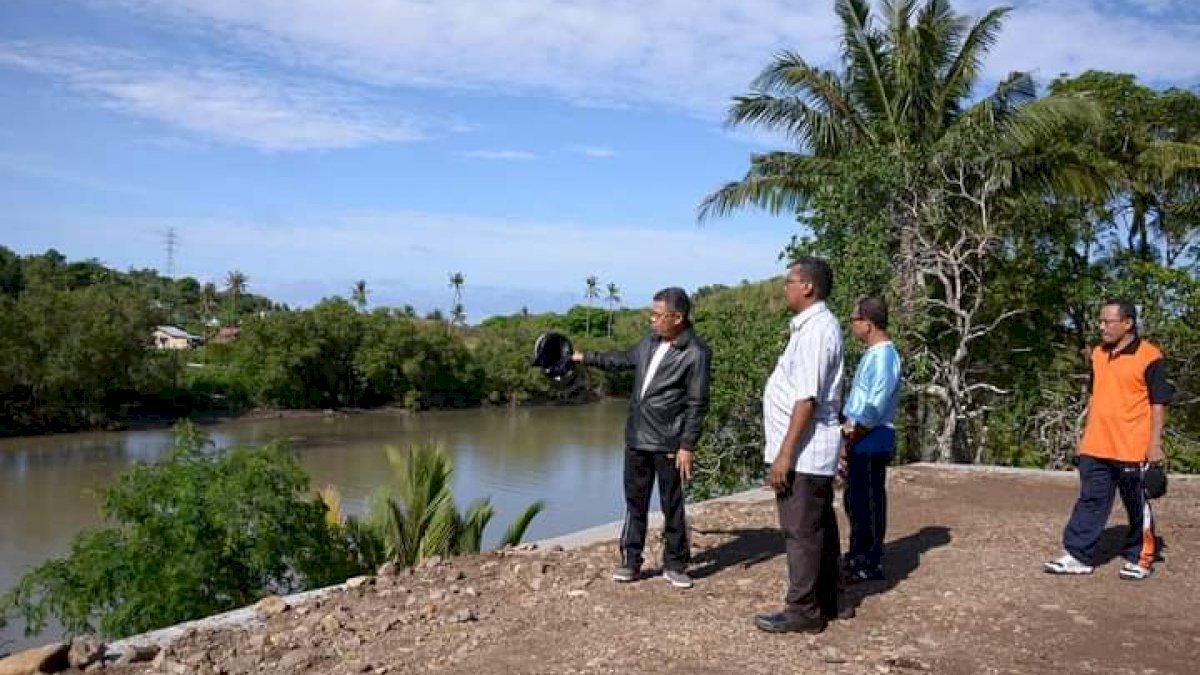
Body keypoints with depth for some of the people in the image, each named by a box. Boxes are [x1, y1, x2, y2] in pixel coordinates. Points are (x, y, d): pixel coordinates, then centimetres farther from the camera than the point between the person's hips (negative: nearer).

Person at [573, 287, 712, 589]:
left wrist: (687, 446, -16)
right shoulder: (651, 340, 6)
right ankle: (630, 561, 22)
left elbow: (697, 405, -13)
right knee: (635, 502, 12)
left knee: (672, 507, 5)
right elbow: (624, 358, 26)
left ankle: (675, 565, 18)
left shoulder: (695, 353, -13)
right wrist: (586, 358, 25)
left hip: (669, 444, -6)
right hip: (636, 439, 6)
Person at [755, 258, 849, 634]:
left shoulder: (815, 329, -17)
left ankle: (802, 612, 6)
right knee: (818, 529, 16)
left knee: (801, 532, -2)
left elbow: (807, 398, -23)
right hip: (813, 452, 10)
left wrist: (785, 453, -22)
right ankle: (826, 602, 27)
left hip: (803, 453, -10)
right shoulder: (814, 325, 15)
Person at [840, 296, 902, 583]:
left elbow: (875, 409, -21)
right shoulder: (872, 354, 13)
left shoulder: (883, 357, -18)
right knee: (854, 501, 18)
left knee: (868, 504, 1)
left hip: (871, 444, -9)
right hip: (860, 444, 9)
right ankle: (857, 555, 31)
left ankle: (870, 564, 12)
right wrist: (847, 427, 9)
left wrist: (851, 438, -14)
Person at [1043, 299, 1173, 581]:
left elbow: (1159, 403, -9)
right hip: (1095, 448, 6)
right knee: (1090, 502, 7)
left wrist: (1155, 443, -13)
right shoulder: (1098, 354, 11)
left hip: (1132, 450, -6)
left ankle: (1140, 559, 21)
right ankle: (1078, 556, 11)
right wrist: (1086, 434, 18)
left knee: (1137, 506, 8)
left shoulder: (1149, 356, -10)